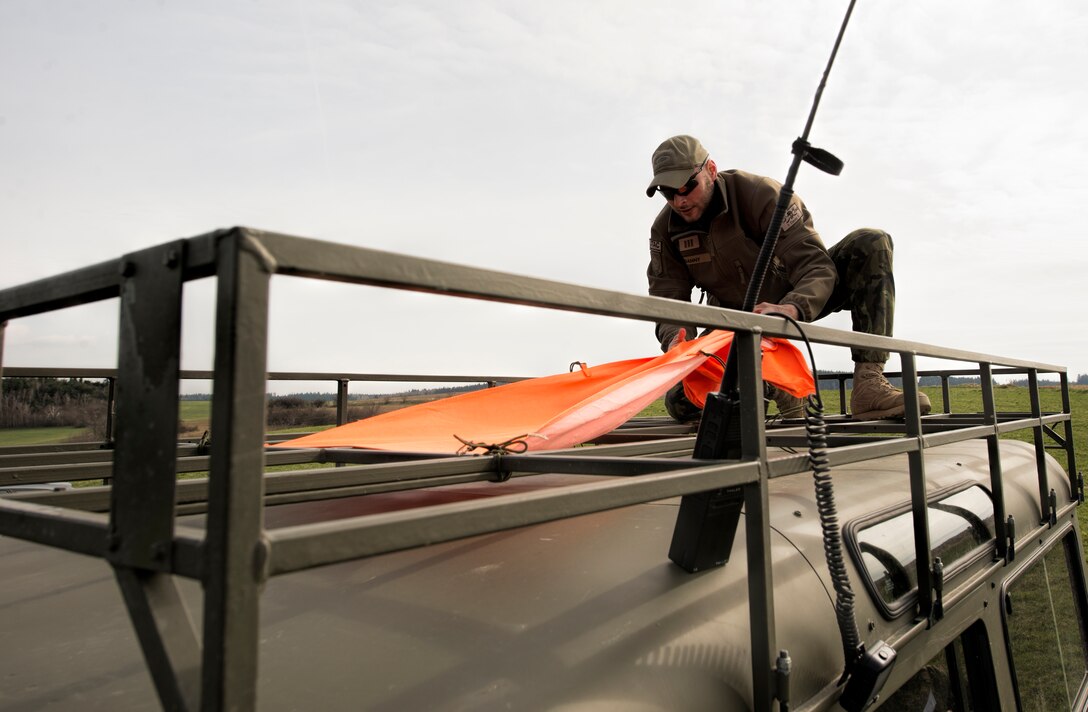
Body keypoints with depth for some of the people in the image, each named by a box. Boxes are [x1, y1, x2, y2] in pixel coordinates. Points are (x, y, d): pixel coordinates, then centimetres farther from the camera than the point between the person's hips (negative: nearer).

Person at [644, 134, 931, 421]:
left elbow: (817, 267, -30)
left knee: (870, 243, -28)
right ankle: (774, 387, 6)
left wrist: (792, 308, -53)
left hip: (796, 298, -1)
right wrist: (675, 339, -40)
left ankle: (869, 383, -32)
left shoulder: (761, 194, -24)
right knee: (682, 402, -21)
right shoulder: (664, 230, -13)